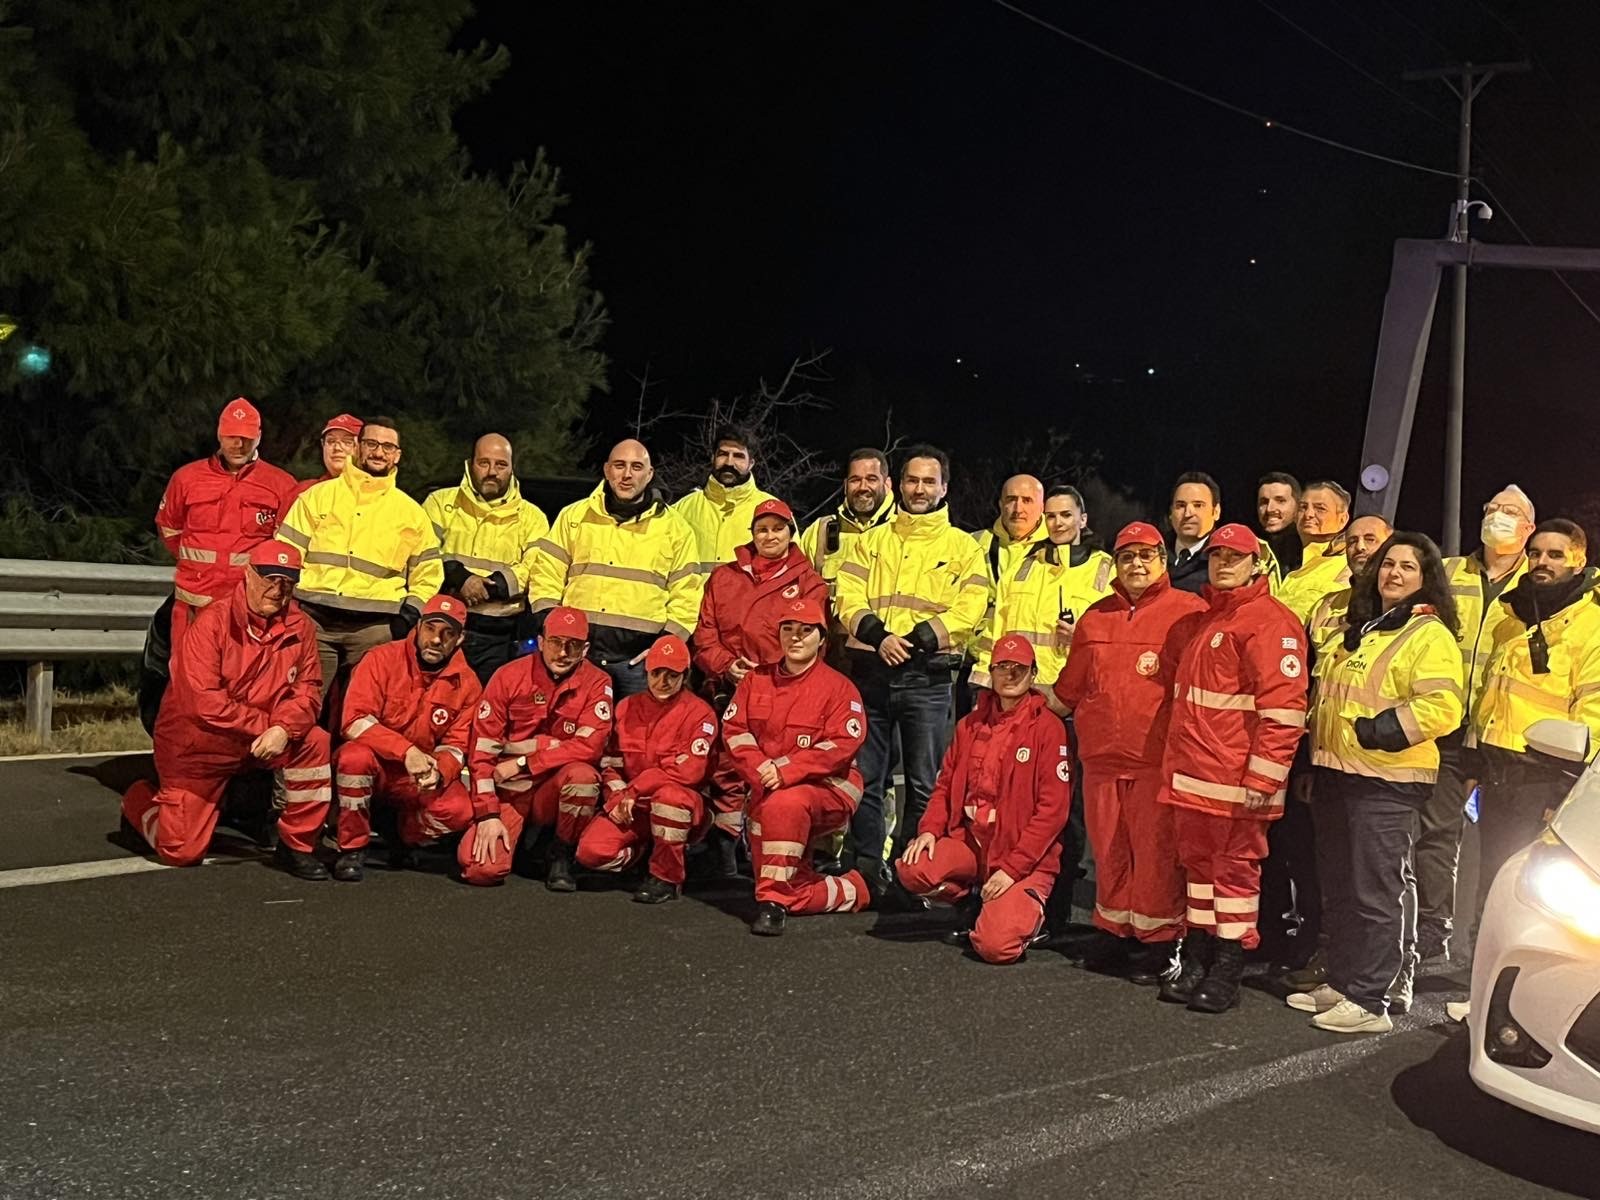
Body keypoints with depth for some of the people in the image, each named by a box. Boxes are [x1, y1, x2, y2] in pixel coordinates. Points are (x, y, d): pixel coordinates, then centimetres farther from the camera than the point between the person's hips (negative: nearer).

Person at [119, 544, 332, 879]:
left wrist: (284, 728, -30)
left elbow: (308, 688, -10)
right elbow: (205, 701, -27)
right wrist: (264, 725, -25)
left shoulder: (299, 627, -6)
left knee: (315, 743, -25)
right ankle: (140, 804, 34)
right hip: (197, 745, -4)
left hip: (261, 739, 4)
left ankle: (297, 847, -10)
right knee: (181, 851, -2)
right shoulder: (213, 622, -20)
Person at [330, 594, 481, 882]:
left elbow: (456, 747, 0)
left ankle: (401, 831, 9)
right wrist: (407, 752, -31)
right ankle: (352, 848, -15)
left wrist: (438, 772, -25)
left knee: (459, 809, -27)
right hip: (374, 767, -2)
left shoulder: (467, 683, -2)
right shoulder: (383, 659, -10)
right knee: (355, 755, -37)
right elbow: (355, 721, -20)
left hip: (418, 782, 2)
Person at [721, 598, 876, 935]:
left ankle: (773, 900, -30)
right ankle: (858, 888, 23)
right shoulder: (756, 680, 10)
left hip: (828, 787, -5)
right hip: (767, 790, 5)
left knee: (783, 805, -40)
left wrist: (785, 770, -24)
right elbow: (734, 729, 2)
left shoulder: (838, 686, -3)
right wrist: (760, 769, -16)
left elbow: (841, 745, -14)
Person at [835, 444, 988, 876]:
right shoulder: (872, 540, 15)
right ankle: (867, 868, 13)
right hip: (869, 672, 2)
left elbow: (968, 611, -5)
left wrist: (915, 642, -16)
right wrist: (878, 637, -15)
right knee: (864, 778, 4)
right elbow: (849, 597, 4)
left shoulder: (963, 546, 8)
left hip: (927, 677, -2)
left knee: (924, 784, 0)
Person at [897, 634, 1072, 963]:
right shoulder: (971, 724, 11)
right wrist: (929, 830, -7)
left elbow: (1053, 809, -13)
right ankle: (973, 902, 8)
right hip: (969, 841, 5)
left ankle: (1027, 908, 12)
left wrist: (1011, 868, -17)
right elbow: (946, 784, 13)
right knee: (911, 869, -23)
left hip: (1024, 858, -5)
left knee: (995, 945, -24)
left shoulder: (1046, 727, -8)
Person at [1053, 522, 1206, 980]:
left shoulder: (1189, 613, -2)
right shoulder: (1095, 619, 15)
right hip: (1101, 757, 5)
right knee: (1109, 848, 10)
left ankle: (1157, 940, 8)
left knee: (1156, 851, -3)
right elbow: (1071, 688, 23)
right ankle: (1115, 931, 22)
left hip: (1158, 759, -5)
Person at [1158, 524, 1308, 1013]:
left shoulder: (1270, 623, -11)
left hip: (1236, 781, -9)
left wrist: (1261, 779, -19)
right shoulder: (1200, 620, 18)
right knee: (1197, 861, 13)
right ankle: (1196, 961, 22)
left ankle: (1226, 972, 8)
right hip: (1192, 774, 9)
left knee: (1235, 867, 0)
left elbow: (1283, 709, -17)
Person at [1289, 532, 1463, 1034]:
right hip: (1335, 772, 8)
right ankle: (1341, 983, 25)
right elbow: (1327, 695, 28)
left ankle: (1370, 1001, 0)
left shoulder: (1429, 635, -7)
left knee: (1375, 890, -5)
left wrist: (1385, 729, -23)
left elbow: (1441, 706, -19)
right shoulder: (1356, 629, 17)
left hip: (1386, 780, -8)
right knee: (1338, 888, 14)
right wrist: (1315, 753, 18)